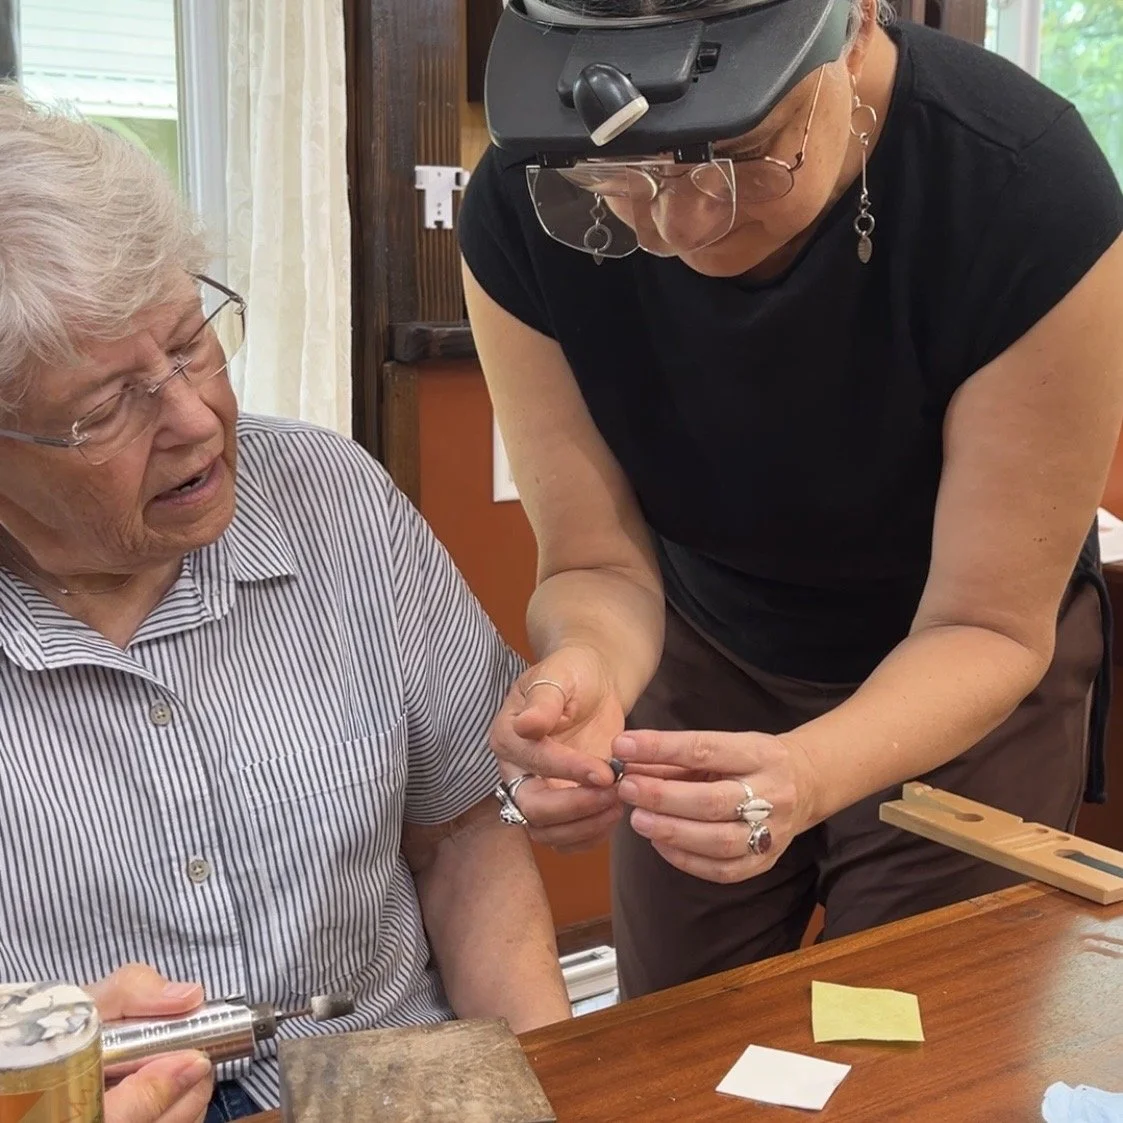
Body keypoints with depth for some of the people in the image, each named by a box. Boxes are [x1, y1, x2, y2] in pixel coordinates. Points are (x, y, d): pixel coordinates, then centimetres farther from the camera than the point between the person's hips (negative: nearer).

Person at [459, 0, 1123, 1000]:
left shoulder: (1032, 199, -33)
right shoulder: (521, 213, -25)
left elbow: (984, 627, -25)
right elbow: (599, 564, -18)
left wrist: (811, 773, -44)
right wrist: (587, 666, -41)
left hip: (963, 686, -1)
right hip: (703, 648, 2)